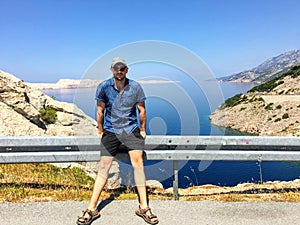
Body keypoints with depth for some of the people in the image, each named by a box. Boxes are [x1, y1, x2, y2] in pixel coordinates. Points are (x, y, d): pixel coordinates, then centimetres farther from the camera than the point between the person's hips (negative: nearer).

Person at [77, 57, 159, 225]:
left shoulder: (135, 87, -5)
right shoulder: (104, 87, -5)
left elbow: (142, 110, 6)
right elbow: (100, 111, 4)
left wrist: (142, 130, 11)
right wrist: (101, 131, 10)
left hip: (131, 129, 0)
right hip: (111, 131, 0)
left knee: (138, 162, -14)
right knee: (103, 167, -1)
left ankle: (143, 207, -2)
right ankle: (92, 209, 10)